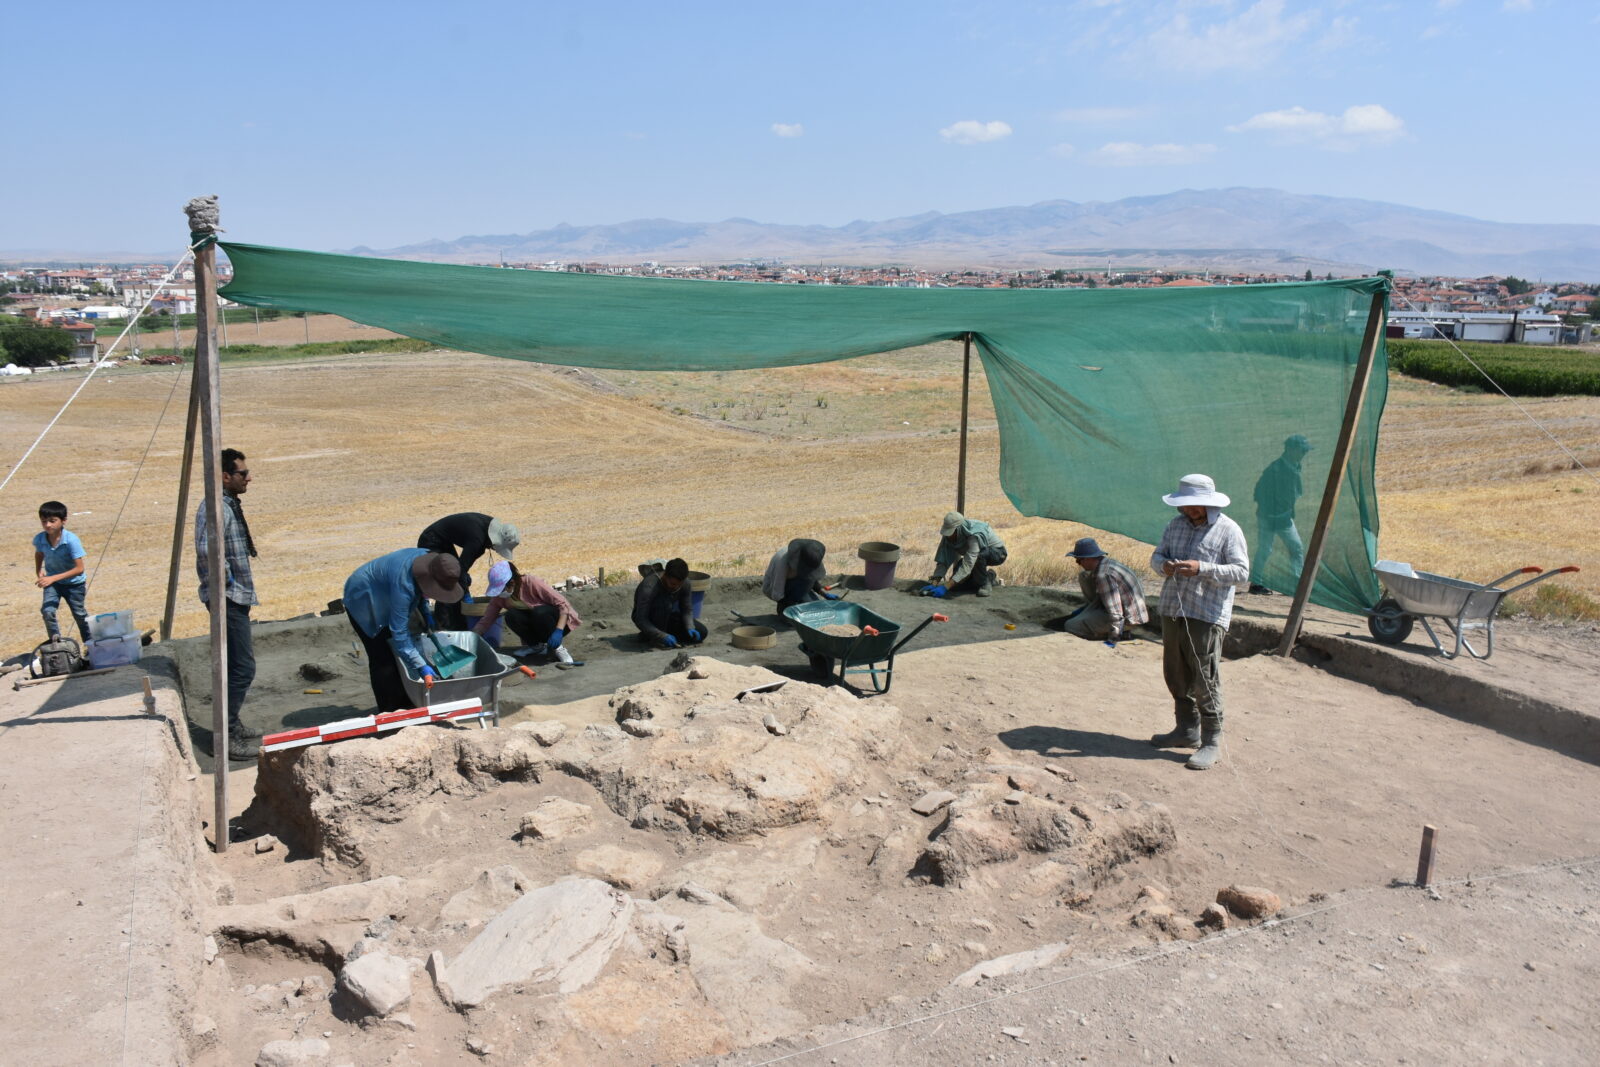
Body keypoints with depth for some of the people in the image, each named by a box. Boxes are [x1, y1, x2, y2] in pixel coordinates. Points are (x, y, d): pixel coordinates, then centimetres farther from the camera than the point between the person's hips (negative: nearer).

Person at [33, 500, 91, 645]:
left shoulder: (71, 540, -30)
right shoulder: (39, 539, -16)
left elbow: (79, 569, -30)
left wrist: (53, 578, -34)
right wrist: (38, 572, 0)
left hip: (74, 583, -3)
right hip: (51, 582, 3)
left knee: (79, 614, 12)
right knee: (47, 610, -18)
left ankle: (89, 643, 34)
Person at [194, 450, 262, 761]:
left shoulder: (230, 504, 13)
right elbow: (206, 549, -34)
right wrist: (225, 579, -22)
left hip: (237, 597, 11)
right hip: (228, 598, -11)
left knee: (240, 664, 18)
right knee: (242, 668, -9)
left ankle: (233, 725, 30)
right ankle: (226, 737, -4)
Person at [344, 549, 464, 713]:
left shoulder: (431, 559, -18)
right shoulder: (403, 584, -41)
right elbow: (399, 632, -38)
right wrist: (421, 666, -38)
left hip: (382, 601, 8)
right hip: (362, 601, -8)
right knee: (382, 658, -13)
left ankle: (405, 704, 16)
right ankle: (390, 712, -6)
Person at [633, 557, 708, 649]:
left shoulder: (685, 583, -17)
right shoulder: (649, 587, -34)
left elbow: (687, 610, -5)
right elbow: (640, 620, -33)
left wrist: (690, 628, -25)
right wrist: (663, 636, -43)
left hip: (665, 617, 5)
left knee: (702, 632, -12)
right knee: (665, 602, -36)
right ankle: (656, 638, -19)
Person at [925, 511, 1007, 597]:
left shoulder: (975, 535, -39)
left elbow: (967, 565, -43)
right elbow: (943, 561, -19)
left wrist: (945, 588, -46)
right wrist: (934, 584, -31)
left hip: (997, 553, -7)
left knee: (980, 554, -40)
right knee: (956, 584, -7)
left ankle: (985, 583, -15)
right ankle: (989, 576, 14)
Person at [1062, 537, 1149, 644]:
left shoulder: (1104, 575, -28)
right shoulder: (1107, 562, 4)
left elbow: (1115, 612, -28)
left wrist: (1113, 640, -23)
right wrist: (1087, 607, 32)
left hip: (1128, 619, -10)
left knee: (1070, 626, -11)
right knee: (1084, 577, 12)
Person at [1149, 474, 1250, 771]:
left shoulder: (1228, 530, -7)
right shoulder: (1176, 525, 12)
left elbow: (1241, 572, -12)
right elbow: (1156, 555, 16)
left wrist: (1201, 569, -23)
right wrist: (1163, 564, -9)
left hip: (1207, 616, -7)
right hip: (1172, 611, 7)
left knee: (1205, 680, -6)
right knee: (1176, 675, 14)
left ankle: (1212, 741, 4)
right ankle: (1187, 730, 29)